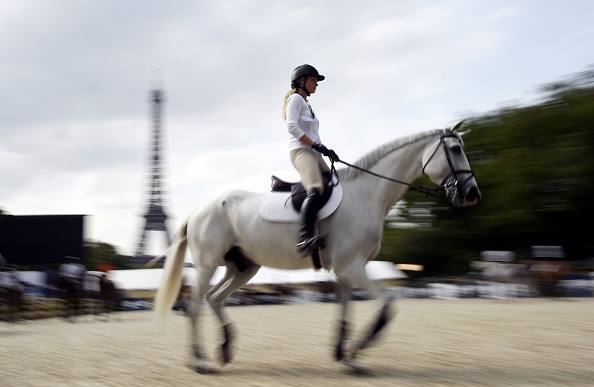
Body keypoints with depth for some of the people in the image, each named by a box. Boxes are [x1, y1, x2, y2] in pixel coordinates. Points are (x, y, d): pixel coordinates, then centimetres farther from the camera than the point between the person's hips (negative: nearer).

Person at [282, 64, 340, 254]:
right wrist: (316, 145, -16)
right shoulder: (295, 99, 2)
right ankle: (305, 238, -47)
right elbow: (292, 127, -13)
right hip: (301, 151, -11)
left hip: (313, 153, 11)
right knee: (316, 189, -32)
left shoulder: (306, 104, 30)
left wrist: (325, 150, 11)